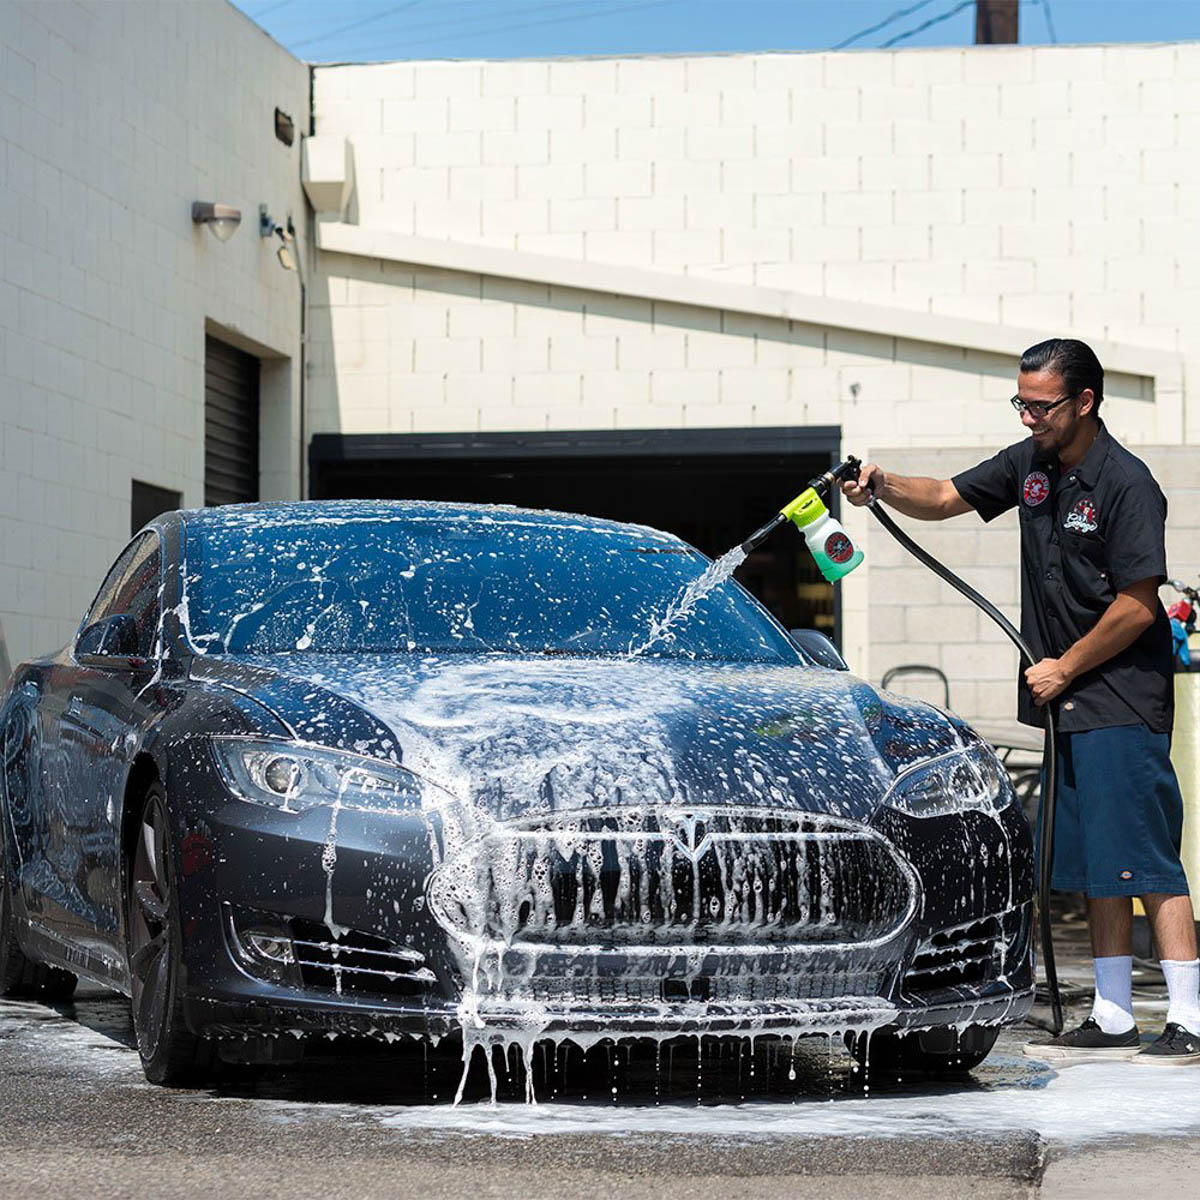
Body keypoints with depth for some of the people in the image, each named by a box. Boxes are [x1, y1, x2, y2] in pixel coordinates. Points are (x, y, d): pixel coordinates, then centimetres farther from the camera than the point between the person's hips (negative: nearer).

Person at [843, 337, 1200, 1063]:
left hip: (1123, 703, -8)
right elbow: (947, 498, 20)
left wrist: (1065, 668, -10)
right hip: (1068, 703, 8)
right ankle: (1114, 1020, 14)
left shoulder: (1126, 484, -15)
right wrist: (883, 486, 0)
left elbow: (1137, 605, -17)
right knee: (1094, 866, 9)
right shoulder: (1031, 464, 9)